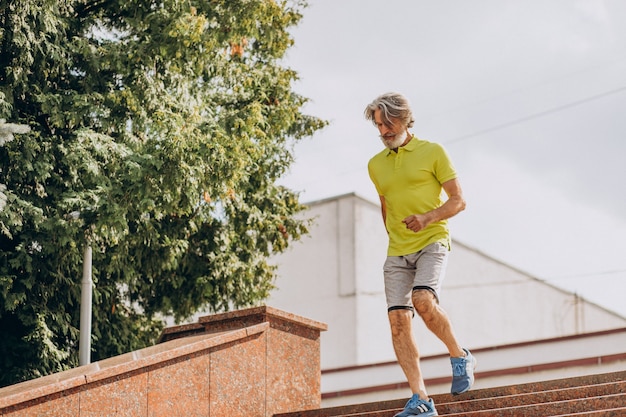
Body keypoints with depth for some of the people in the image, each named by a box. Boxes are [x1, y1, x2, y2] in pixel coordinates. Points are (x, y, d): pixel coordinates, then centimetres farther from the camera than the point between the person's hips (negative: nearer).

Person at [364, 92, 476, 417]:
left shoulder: (433, 152, 1)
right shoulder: (375, 165, 16)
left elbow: (458, 201, 0)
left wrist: (427, 218, -16)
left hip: (432, 243, -5)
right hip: (396, 254, 5)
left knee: (423, 301, -29)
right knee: (398, 321, -9)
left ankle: (460, 357, -4)